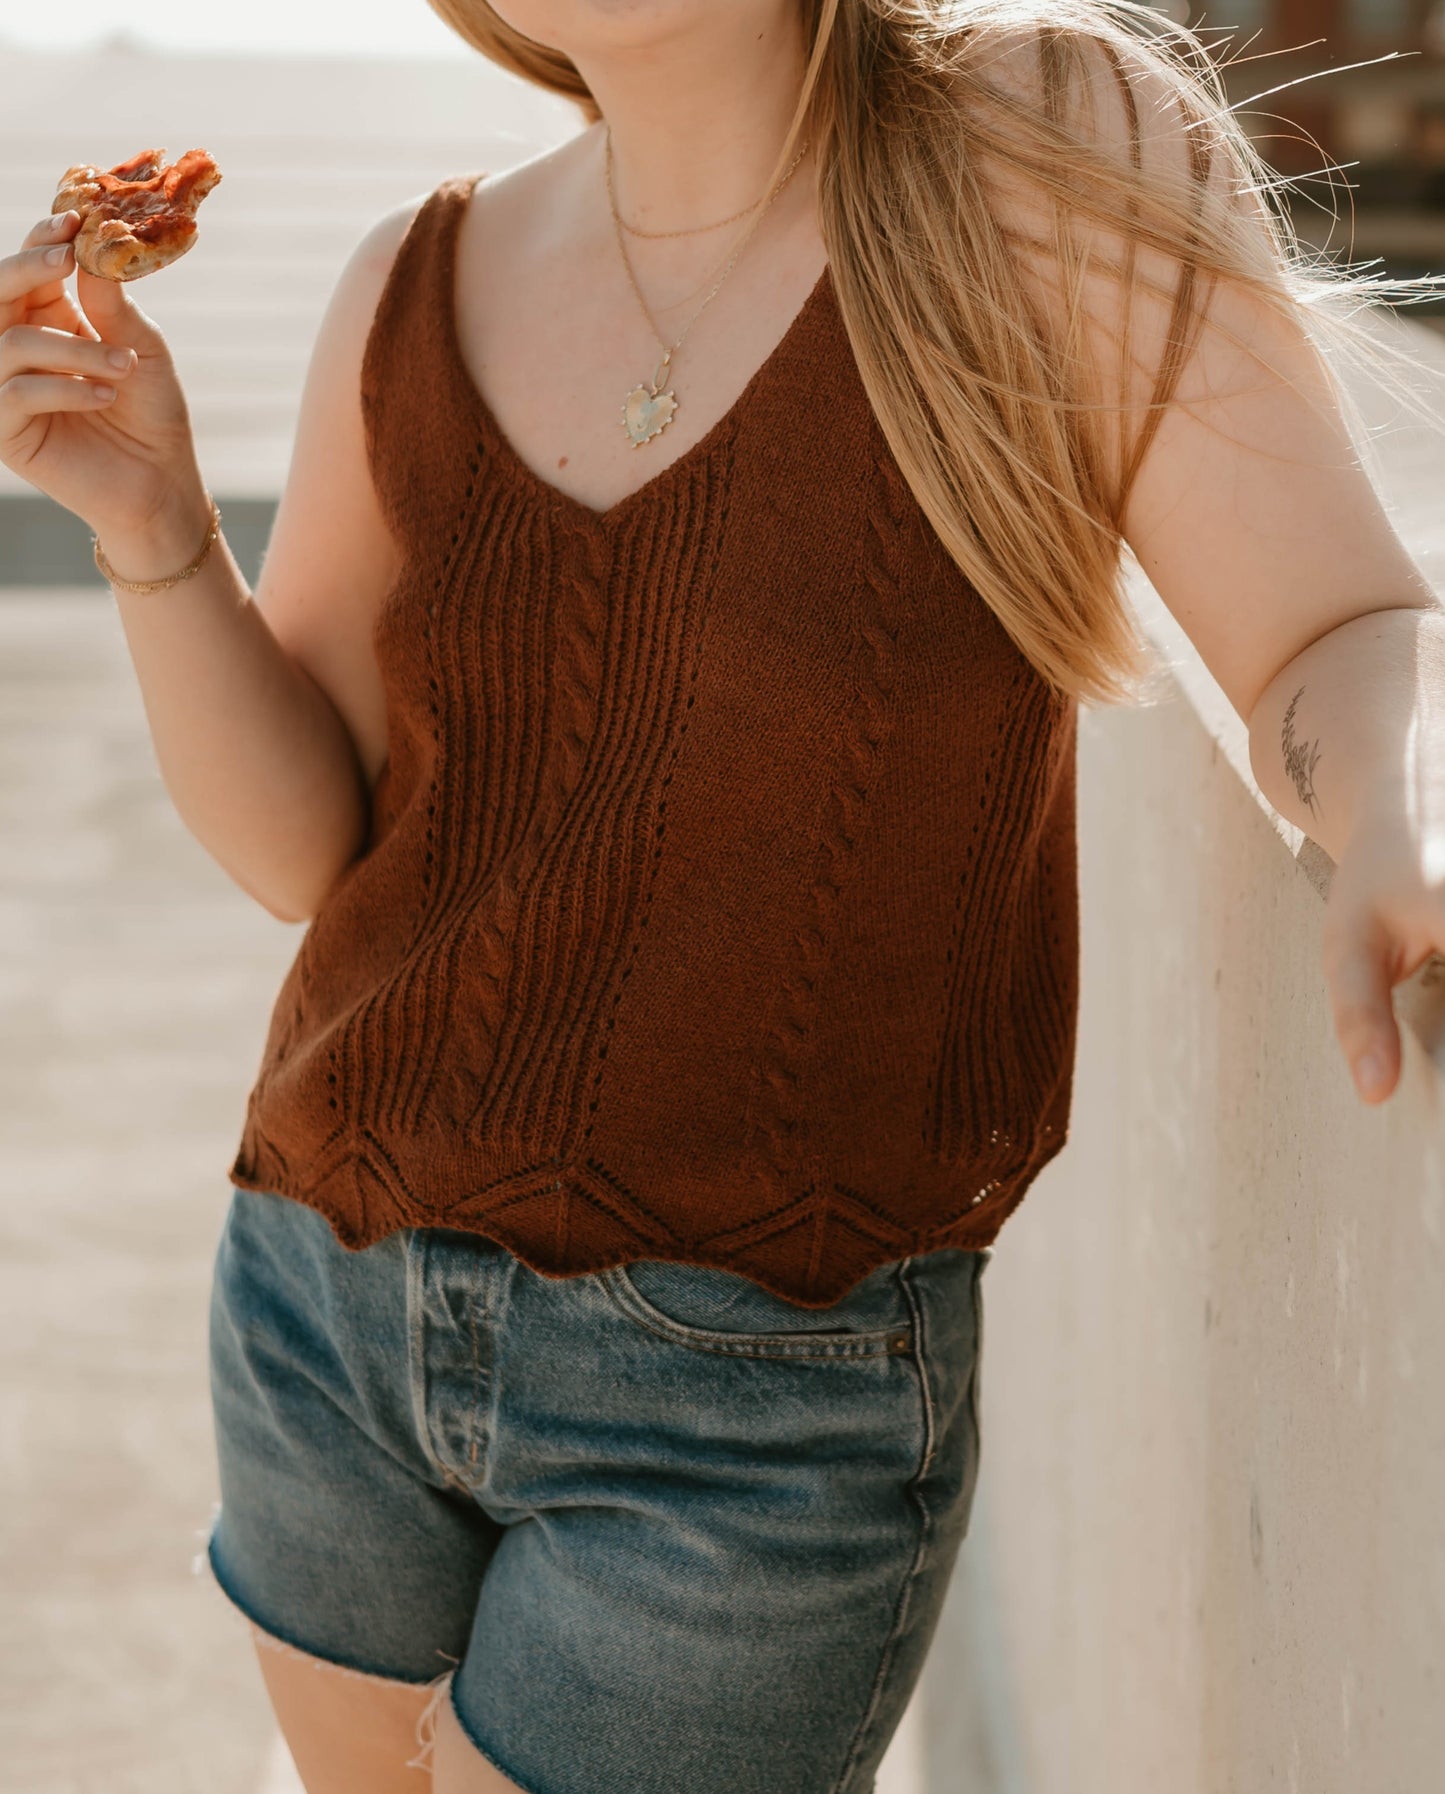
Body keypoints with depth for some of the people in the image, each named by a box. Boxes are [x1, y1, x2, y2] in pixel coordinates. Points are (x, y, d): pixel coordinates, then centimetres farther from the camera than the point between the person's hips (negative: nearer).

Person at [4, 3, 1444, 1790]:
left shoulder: (1042, 151, -12)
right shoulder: (422, 288, 0)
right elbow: (298, 840, 1)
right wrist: (150, 517, -15)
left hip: (764, 1384, -5)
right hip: (333, 1289, 5)